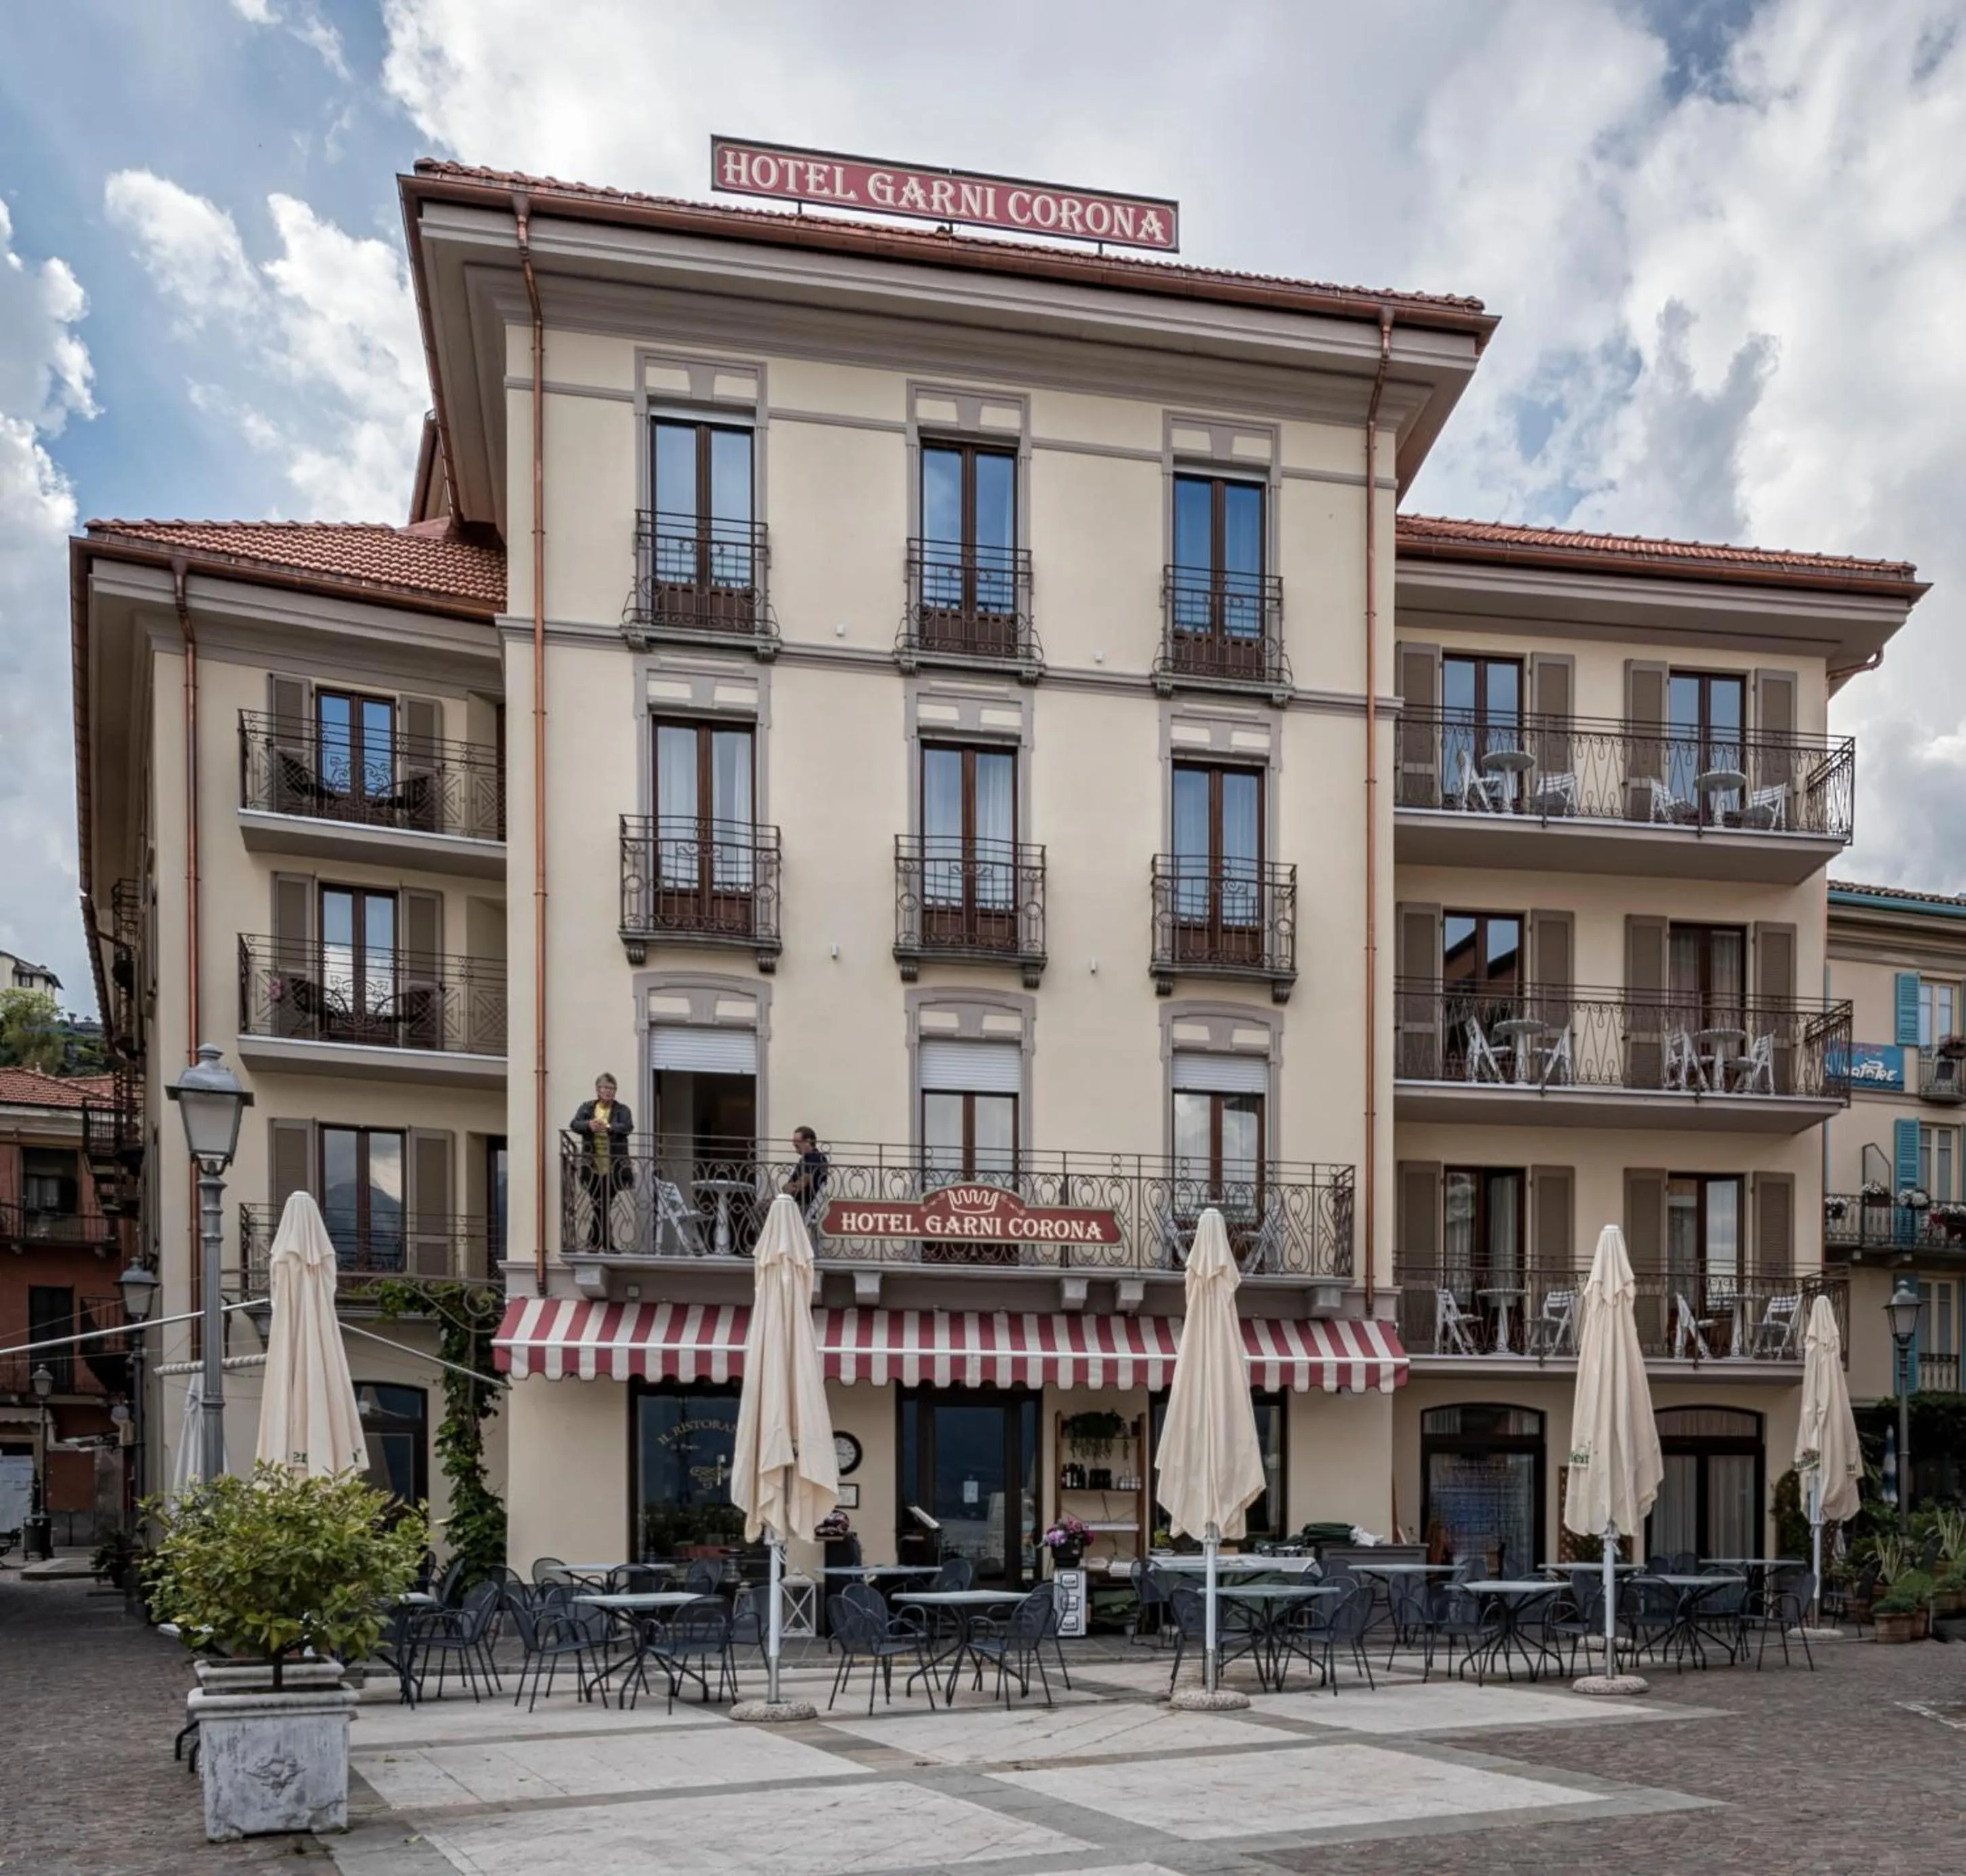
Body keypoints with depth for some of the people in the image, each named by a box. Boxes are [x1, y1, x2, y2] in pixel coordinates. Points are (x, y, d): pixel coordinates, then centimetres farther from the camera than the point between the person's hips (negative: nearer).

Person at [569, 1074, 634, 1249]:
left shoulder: (622, 1109, 7)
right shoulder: (586, 1108, 13)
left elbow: (628, 1127, -10)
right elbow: (574, 1125, 1)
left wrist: (608, 1127, -27)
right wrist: (589, 1125, -21)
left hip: (613, 1166, -1)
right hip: (592, 1165, 1)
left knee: (604, 1204, -4)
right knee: (599, 1205, 1)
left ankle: (594, 1243, 6)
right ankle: (607, 1243, 7)